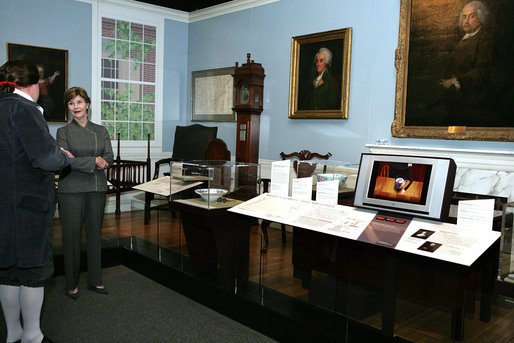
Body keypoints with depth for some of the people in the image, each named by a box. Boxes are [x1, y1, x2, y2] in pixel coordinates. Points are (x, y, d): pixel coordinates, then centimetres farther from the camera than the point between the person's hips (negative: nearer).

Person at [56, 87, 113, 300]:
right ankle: (71, 284, 14)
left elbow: (109, 158, 1)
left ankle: (95, 280, 20)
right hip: (71, 189, -3)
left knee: (95, 234, 8)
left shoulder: (101, 131, 11)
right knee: (71, 236, 1)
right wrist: (93, 162, -17)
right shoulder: (63, 132, 3)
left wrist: (79, 162, -13)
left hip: (97, 188, 3)